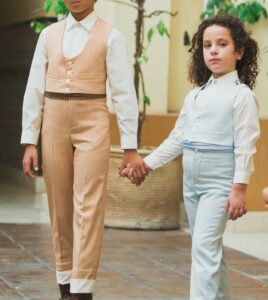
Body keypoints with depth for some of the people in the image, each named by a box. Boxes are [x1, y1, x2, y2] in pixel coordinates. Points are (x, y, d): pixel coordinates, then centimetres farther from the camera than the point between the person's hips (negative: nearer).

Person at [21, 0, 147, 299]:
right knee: (60, 208, 8)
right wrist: (29, 141, 2)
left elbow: (124, 92, -4)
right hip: (54, 125, 4)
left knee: (88, 208, -9)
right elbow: (34, 89, 7)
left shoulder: (110, 37, -2)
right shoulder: (49, 34, 8)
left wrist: (130, 147, -8)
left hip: (92, 125, -4)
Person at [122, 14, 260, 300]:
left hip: (219, 182, -7)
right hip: (192, 180, 7)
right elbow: (176, 139, 17)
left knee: (204, 247, -16)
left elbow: (245, 146, -12)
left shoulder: (241, 95, -7)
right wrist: (145, 164, 13)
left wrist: (239, 188, -18)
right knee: (209, 248, 14)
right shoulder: (194, 95, 12)